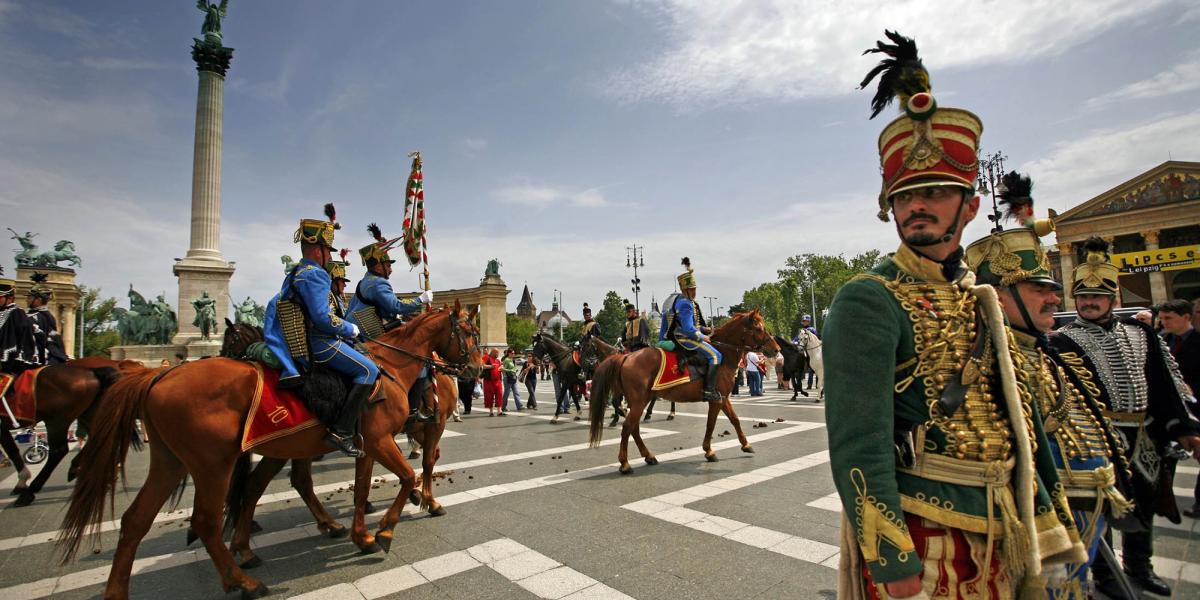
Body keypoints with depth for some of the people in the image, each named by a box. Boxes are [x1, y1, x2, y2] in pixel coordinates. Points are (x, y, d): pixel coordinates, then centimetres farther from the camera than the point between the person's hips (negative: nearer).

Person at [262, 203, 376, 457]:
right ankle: (341, 431, -18)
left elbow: (273, 306, 25)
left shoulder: (293, 275, 17)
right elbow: (323, 318, -23)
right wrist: (351, 330, -9)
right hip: (320, 345, -11)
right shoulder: (315, 274, -16)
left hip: (300, 345, 11)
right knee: (369, 370, -11)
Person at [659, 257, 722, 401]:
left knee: (711, 351, 27)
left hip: (684, 337, 11)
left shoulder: (688, 301, 14)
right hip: (686, 338, -11)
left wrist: (704, 329, 14)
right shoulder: (685, 304, -20)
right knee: (715, 355, -16)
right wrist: (702, 337, -15)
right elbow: (688, 328, -27)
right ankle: (709, 390, -21)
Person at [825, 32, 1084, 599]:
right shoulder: (867, 302, -17)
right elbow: (858, 441, -23)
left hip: (998, 538, 8)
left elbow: (1014, 423, 15)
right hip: (919, 535, -7)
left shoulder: (979, 298, 8)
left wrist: (1045, 526, 15)